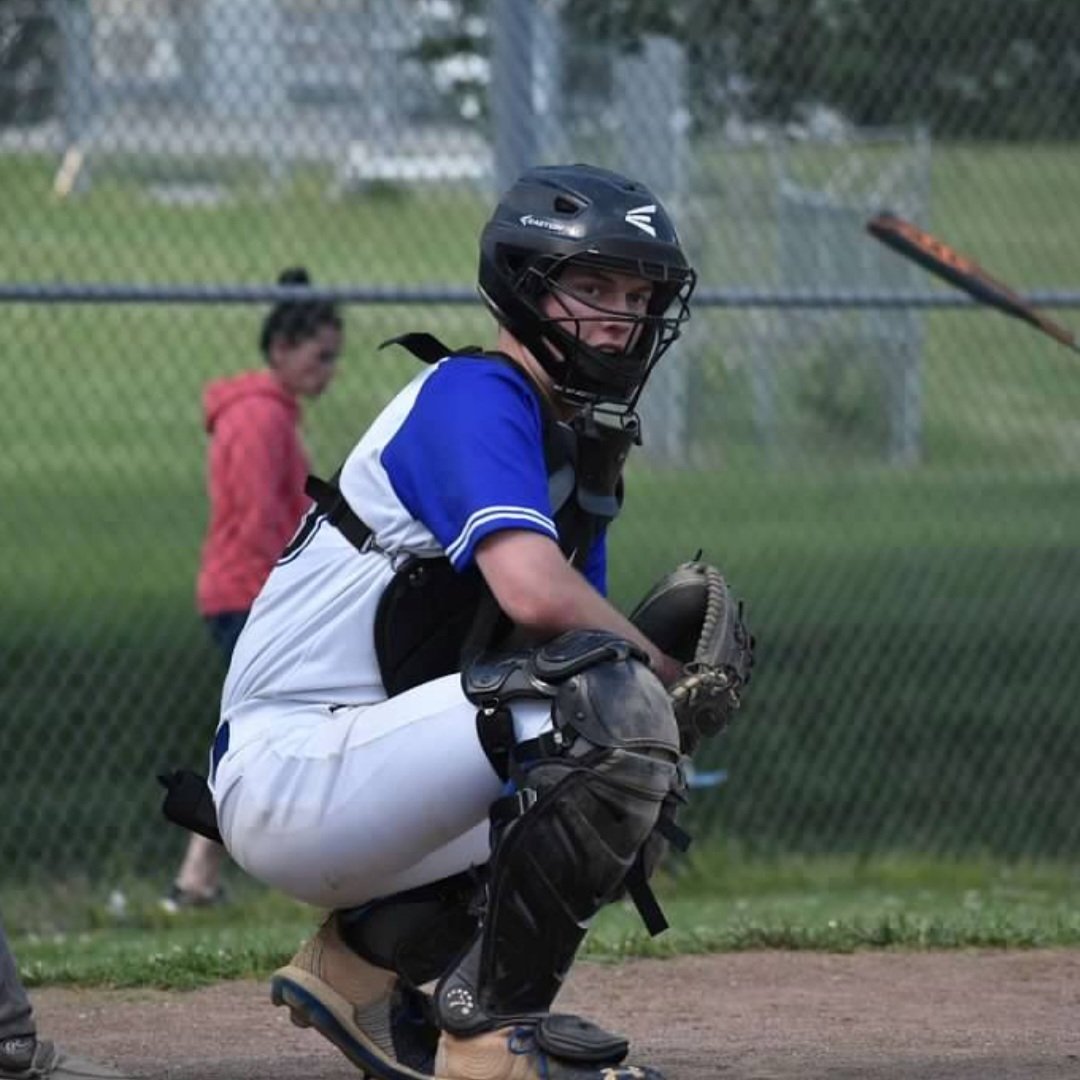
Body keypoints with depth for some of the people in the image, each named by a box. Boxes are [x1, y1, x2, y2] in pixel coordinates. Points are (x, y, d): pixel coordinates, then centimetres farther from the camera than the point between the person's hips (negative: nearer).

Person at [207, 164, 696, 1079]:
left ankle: (364, 962, 17)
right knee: (615, 700, -26)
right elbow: (534, 592, -29)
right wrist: (667, 672, -13)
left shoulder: (585, 445, 17)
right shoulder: (475, 394, -13)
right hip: (292, 778, -10)